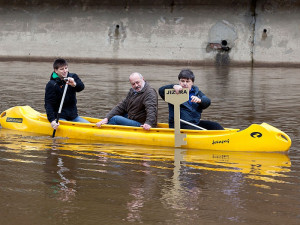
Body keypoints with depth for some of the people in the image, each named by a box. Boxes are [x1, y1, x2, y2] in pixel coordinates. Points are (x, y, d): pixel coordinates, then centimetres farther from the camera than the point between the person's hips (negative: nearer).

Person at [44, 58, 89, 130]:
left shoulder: (72, 77, 5)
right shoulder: (51, 85, -9)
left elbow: (81, 87, -16)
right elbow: (48, 104, -12)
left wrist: (74, 84, -42)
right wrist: (52, 120, -26)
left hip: (73, 116, 5)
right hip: (59, 117, -5)